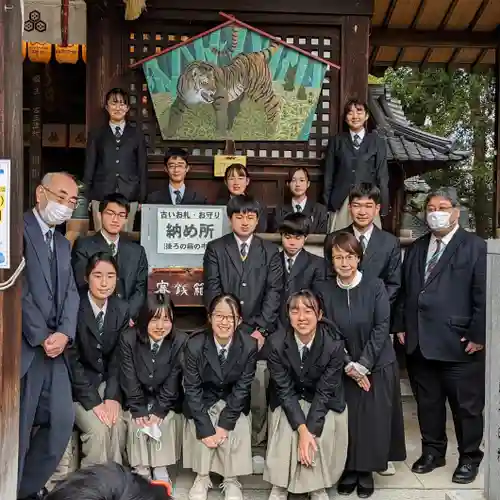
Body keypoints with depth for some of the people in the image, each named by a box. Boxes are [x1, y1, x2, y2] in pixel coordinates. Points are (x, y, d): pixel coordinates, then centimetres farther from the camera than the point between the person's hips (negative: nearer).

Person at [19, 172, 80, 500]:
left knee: (62, 421, 10)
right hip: (24, 347, -7)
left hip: (54, 347, 8)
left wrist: (64, 334, -6)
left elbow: (71, 293, 10)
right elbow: (18, 289, -14)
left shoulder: (63, 243, 17)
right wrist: (42, 337, -12)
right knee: (17, 428, 0)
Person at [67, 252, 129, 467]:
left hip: (105, 382, 4)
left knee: (118, 425, -17)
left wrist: (112, 396, -12)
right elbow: (71, 359, -16)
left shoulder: (122, 309, -3)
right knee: (98, 428, -21)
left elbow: (118, 357, -1)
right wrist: (93, 401, -19)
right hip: (76, 385, -3)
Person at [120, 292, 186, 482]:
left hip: (167, 400, 0)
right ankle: (141, 470, -5)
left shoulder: (180, 341, -18)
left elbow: (173, 381, -15)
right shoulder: (129, 339, -16)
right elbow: (129, 379, -14)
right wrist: (139, 410, -17)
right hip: (138, 399, 1)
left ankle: (160, 468, -4)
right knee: (136, 421, -23)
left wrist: (159, 410, -19)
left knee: (166, 421, -24)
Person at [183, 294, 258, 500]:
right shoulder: (194, 344, -22)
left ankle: (231, 481, -1)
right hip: (203, 401, 0)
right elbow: (192, 389, -16)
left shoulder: (249, 345, -21)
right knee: (200, 428, -23)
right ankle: (202, 478, 1)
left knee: (238, 429, -22)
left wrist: (225, 423, -21)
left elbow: (242, 388, -14)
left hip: (233, 401, 0)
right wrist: (206, 428, -22)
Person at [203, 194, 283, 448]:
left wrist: (261, 329, -7)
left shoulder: (270, 252, 11)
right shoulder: (215, 249, 9)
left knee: (258, 396, -2)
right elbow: (212, 291, 1)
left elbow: (274, 292, 3)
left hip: (259, 335, 1)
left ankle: (256, 444, 14)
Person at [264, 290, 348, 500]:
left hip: (323, 401, 0)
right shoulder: (276, 343, -22)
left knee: (323, 432, -24)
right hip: (288, 401, 0)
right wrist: (302, 429, -26)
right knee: (286, 430, -24)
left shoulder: (334, 343, -23)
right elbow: (284, 390, -18)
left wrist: (310, 430, -27)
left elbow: (324, 392, -19)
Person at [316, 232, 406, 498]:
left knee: (374, 422, 3)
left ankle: (367, 471, 21)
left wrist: (363, 365, -15)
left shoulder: (376, 286, -7)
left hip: (377, 367, -1)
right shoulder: (324, 290, -4)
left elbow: (382, 328, -10)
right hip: (342, 369, 1)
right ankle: (349, 470, 21)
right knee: (345, 421, 2)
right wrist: (348, 365, -11)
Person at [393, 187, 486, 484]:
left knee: (467, 405, 8)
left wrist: (478, 336, -12)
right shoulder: (416, 248, 15)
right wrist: (401, 326, 9)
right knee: (427, 401, 15)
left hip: (459, 344, -5)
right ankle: (433, 452, 31)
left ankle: (470, 458, 26)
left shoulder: (476, 247, -4)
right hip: (419, 342, 5)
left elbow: (484, 296, -8)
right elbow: (405, 291, 15)